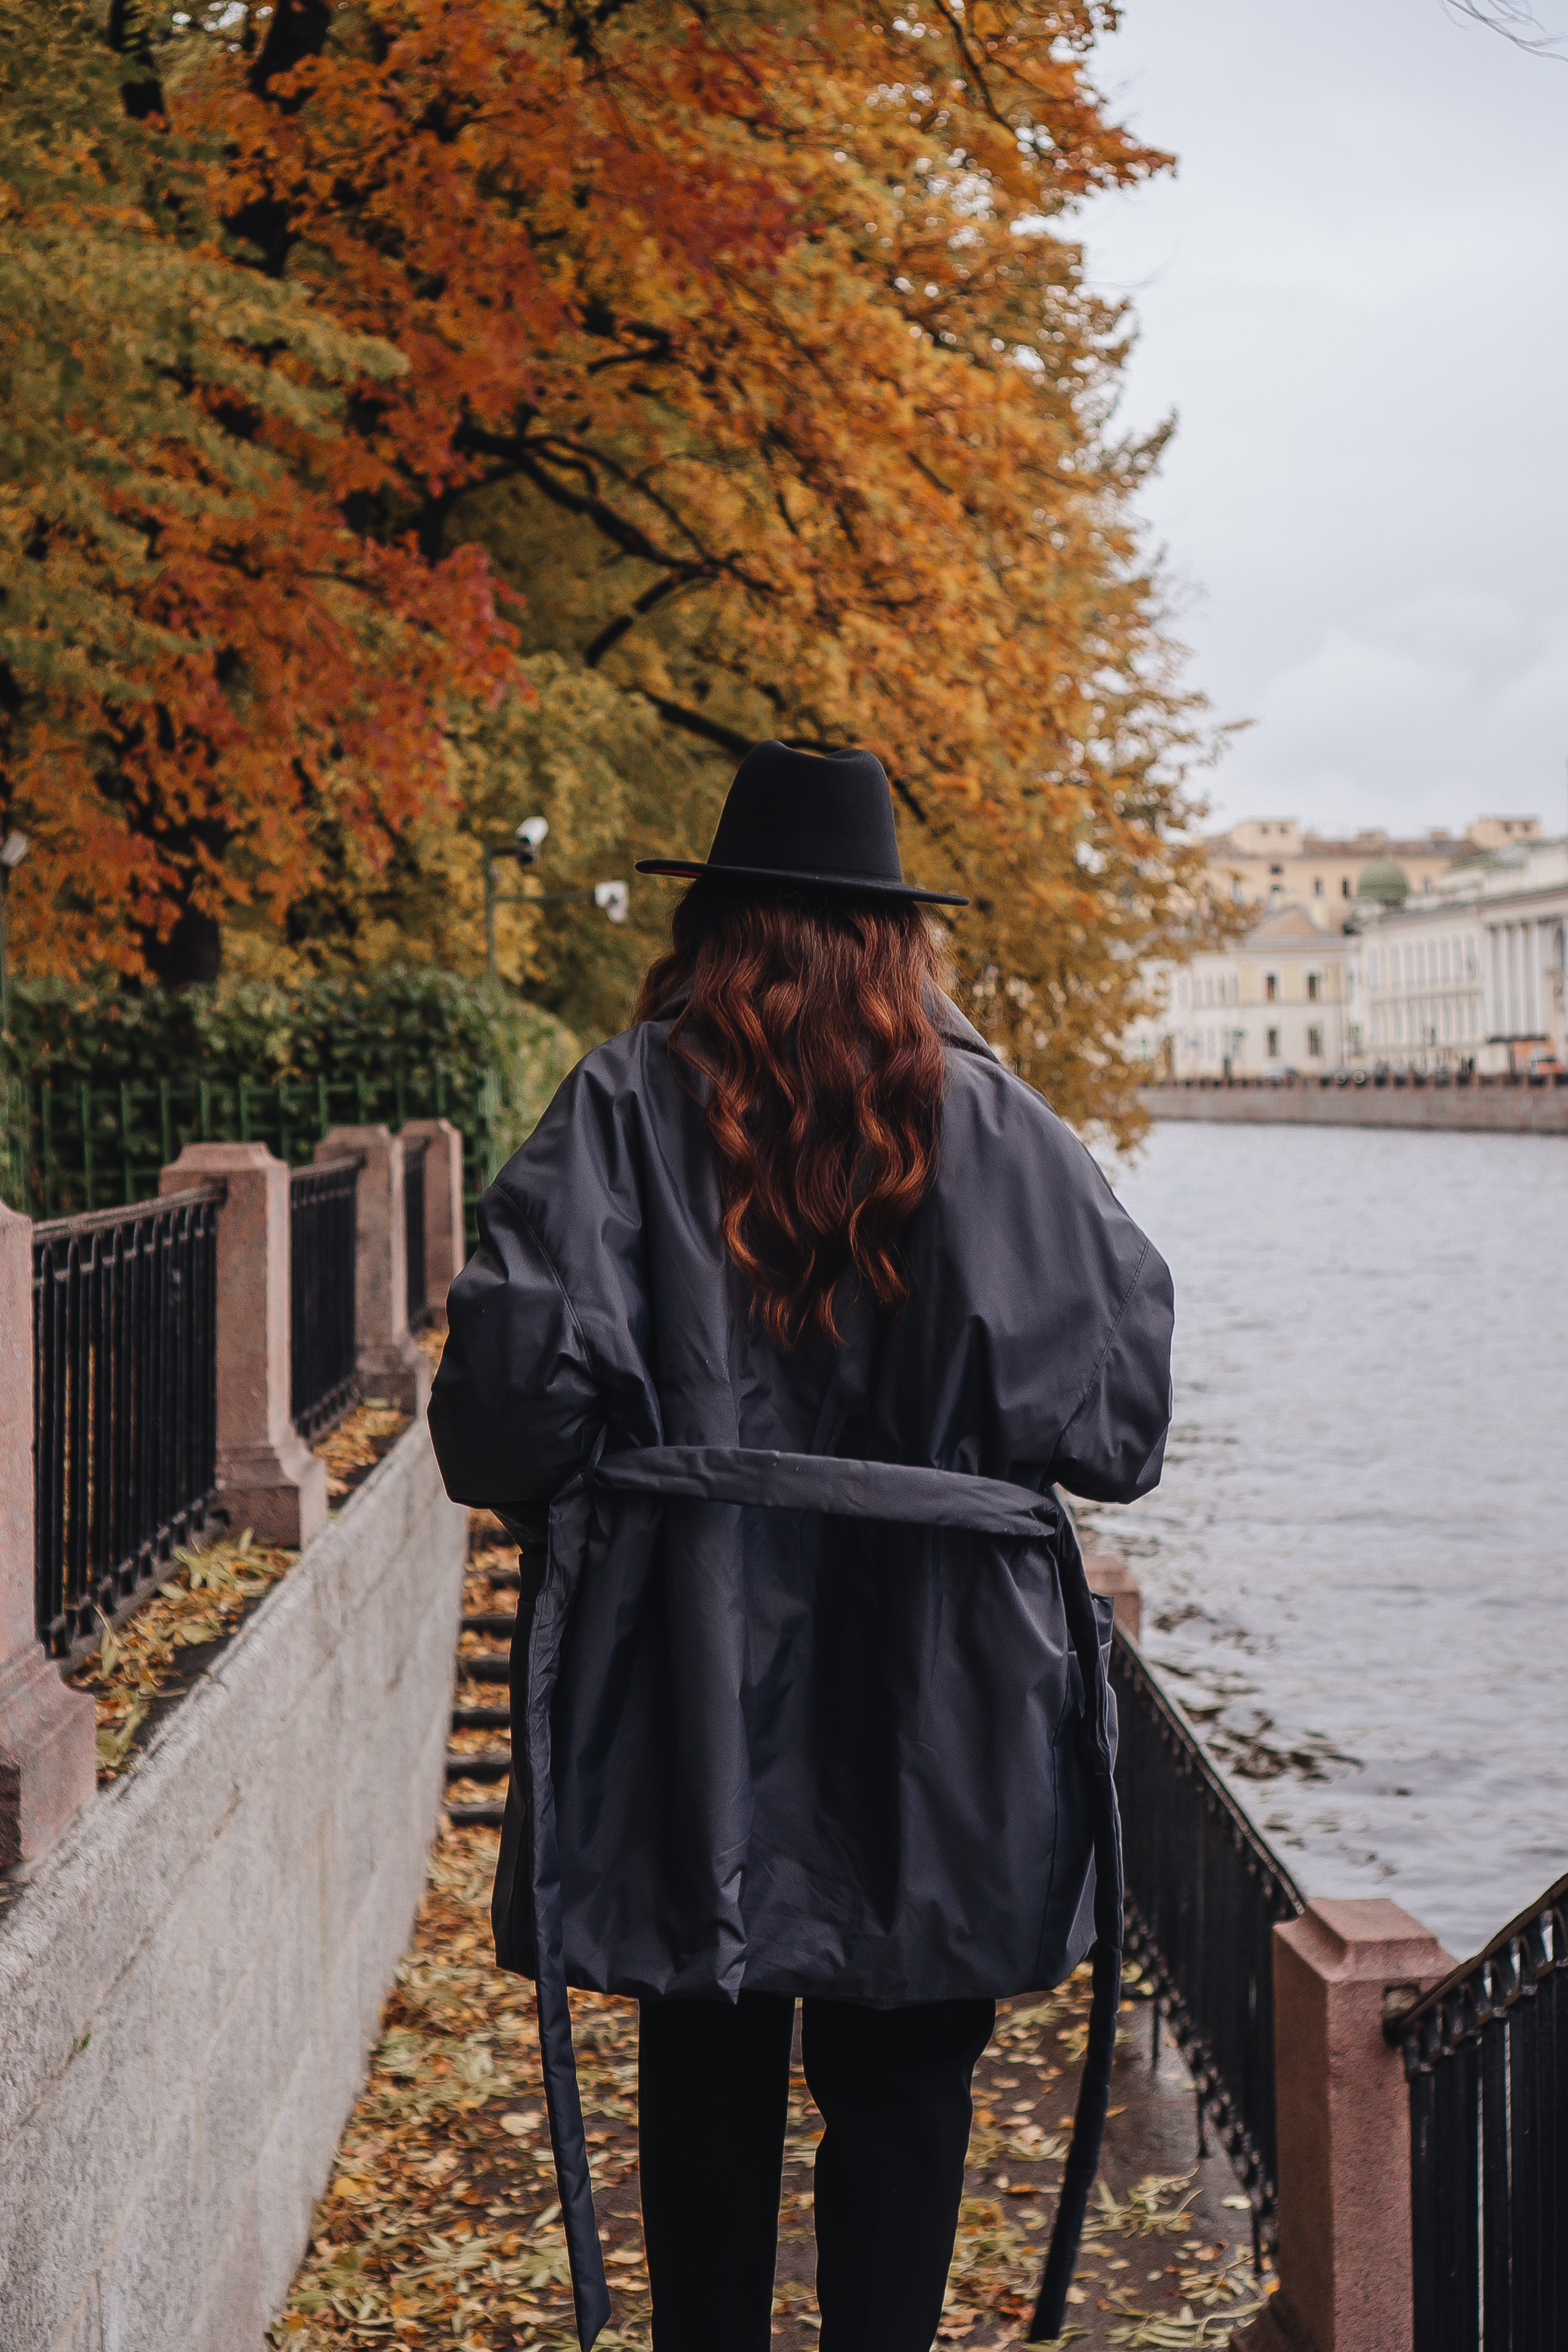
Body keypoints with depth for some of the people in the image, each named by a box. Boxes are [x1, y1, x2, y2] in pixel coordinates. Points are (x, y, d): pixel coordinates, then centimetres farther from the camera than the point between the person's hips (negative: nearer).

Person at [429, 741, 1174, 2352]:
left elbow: (518, 1373, -14)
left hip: (690, 1692, 0)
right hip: (934, 1718, 0)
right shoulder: (989, 1120, -2)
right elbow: (1121, 1395, -3)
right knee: (900, 2090, 11)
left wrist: (559, 1490, 6)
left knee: (708, 2081, 14)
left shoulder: (626, 1105, -5)